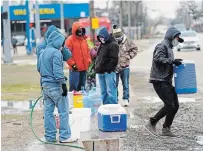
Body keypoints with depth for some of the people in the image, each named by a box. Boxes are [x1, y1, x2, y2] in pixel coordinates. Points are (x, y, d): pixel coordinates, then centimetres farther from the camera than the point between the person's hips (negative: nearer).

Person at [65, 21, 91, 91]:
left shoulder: (84, 39, 13)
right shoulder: (70, 39, -9)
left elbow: (87, 51, 22)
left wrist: (89, 61, 10)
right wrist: (72, 64, -16)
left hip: (84, 68, 7)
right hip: (75, 68, -7)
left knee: (82, 87, 16)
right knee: (73, 87, -6)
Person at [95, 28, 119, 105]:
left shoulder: (113, 45, -8)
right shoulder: (102, 45, 19)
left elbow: (114, 59, -15)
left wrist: (108, 69, -18)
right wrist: (97, 68, 14)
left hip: (109, 72, -9)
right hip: (101, 72, 9)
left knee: (110, 91, -9)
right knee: (103, 92, 13)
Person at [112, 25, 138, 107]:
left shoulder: (127, 41, -3)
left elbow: (134, 49, 9)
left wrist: (129, 56, -2)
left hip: (125, 67, 1)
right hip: (114, 67, 0)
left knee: (125, 84, 6)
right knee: (114, 85, 7)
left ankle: (126, 99, 13)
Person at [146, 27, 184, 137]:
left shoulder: (169, 47, 21)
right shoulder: (162, 46, -10)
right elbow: (158, 58, -26)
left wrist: (175, 63, 12)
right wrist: (173, 61, -26)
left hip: (166, 81, 10)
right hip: (159, 81, -10)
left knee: (175, 105, 8)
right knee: (169, 105, -14)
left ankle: (166, 129, 15)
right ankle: (152, 123, -2)